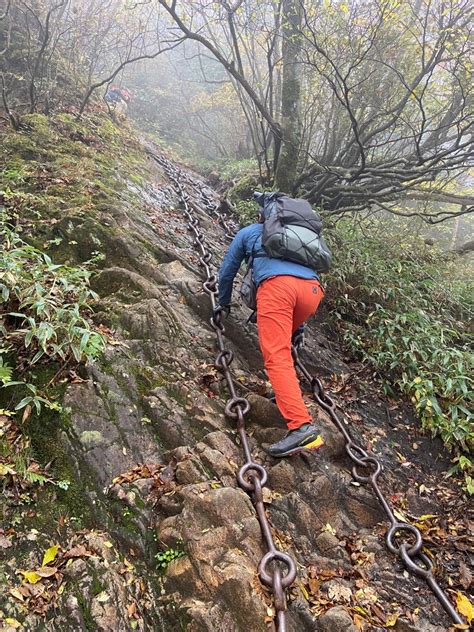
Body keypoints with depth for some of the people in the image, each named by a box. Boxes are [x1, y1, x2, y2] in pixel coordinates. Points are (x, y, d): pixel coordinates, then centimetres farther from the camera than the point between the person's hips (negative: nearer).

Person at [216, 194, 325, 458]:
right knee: (284, 340, 29)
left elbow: (227, 271, 37)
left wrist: (224, 302, 55)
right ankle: (290, 389, 19)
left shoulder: (248, 232, 33)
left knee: (277, 357, -14)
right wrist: (297, 328, 52)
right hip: (313, 288, 5)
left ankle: (302, 426, -28)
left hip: (276, 285, -4)